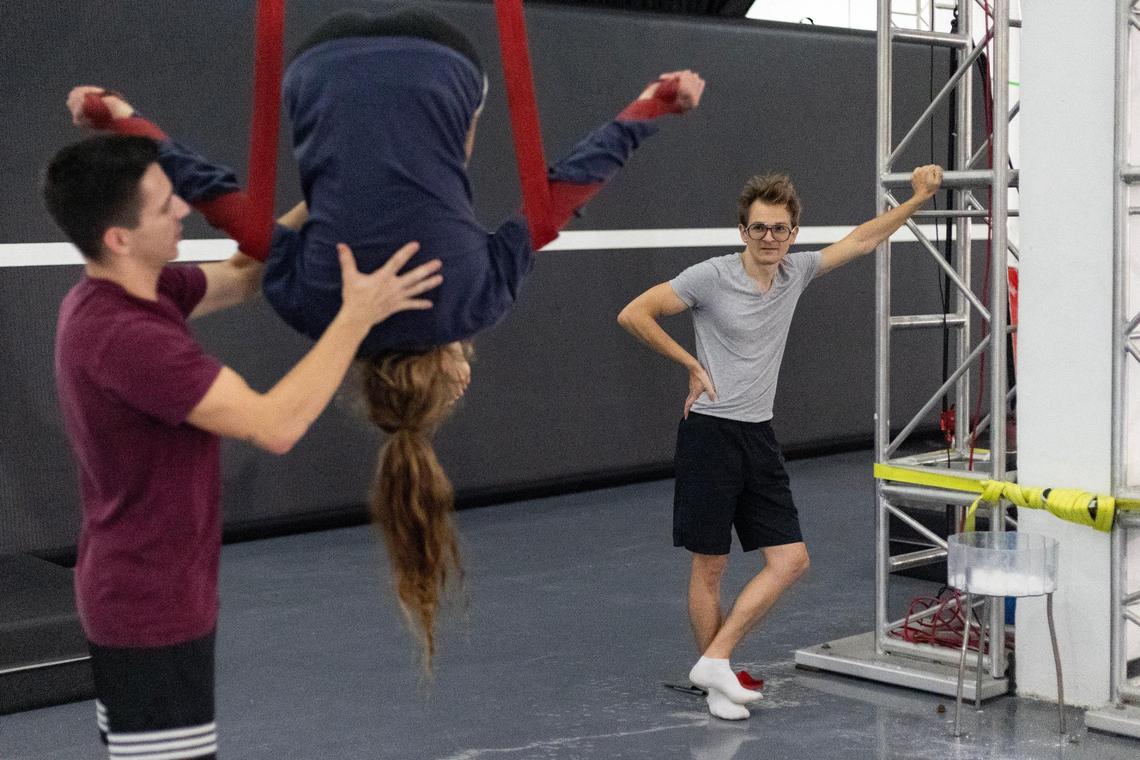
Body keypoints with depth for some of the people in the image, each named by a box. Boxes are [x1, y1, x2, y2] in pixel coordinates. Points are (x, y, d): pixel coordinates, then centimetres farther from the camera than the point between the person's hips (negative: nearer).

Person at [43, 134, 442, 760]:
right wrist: (358, 315, -26)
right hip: (152, 609, -10)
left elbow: (241, 276, 15)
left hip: (140, 595, 10)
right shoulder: (124, 335, -29)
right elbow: (275, 425, -31)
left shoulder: (117, 297, 2)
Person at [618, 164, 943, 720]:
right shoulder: (710, 277, -12)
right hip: (710, 433, -6)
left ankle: (714, 661, 5)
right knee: (710, 565, 2)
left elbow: (861, 240, 17)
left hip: (758, 436, 6)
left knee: (790, 559, 0)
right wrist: (693, 366, -8)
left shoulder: (796, 272, 5)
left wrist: (919, 197, 16)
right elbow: (633, 314, -11)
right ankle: (717, 686, 15)